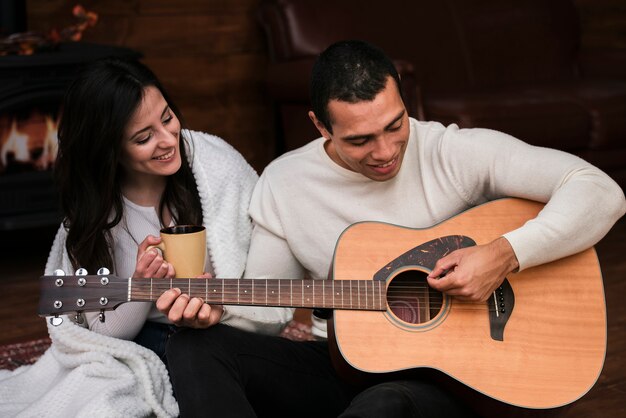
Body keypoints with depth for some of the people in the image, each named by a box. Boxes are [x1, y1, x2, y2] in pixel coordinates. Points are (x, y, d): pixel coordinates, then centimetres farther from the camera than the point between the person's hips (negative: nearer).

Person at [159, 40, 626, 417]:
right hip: (339, 365, 4)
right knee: (196, 348, -20)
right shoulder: (283, 182, 1)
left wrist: (506, 254, -25)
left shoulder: (455, 153, -9)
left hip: (443, 373, -4)